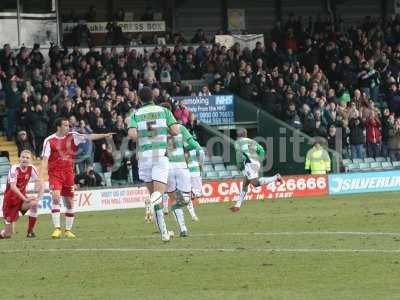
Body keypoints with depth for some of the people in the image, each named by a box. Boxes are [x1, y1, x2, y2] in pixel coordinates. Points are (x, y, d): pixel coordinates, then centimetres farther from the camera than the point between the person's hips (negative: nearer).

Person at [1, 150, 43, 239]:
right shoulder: (15, 169, -20)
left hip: (21, 197, 4)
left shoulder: (31, 169, -6)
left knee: (34, 204, -32)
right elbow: (13, 187, -30)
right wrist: (25, 199, -35)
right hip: (10, 199, -4)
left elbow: (39, 183, -4)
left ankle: (30, 231, -16)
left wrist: (38, 197, -21)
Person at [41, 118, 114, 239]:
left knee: (70, 202, 5)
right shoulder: (49, 140, -5)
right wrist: (41, 176, -15)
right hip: (55, 173, -4)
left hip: (69, 173, 4)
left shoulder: (72, 137, 5)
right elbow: (45, 159, -8)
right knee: (56, 198, -20)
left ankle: (68, 230, 16)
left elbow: (88, 137, -1)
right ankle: (57, 229, -18)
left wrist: (104, 135, -10)